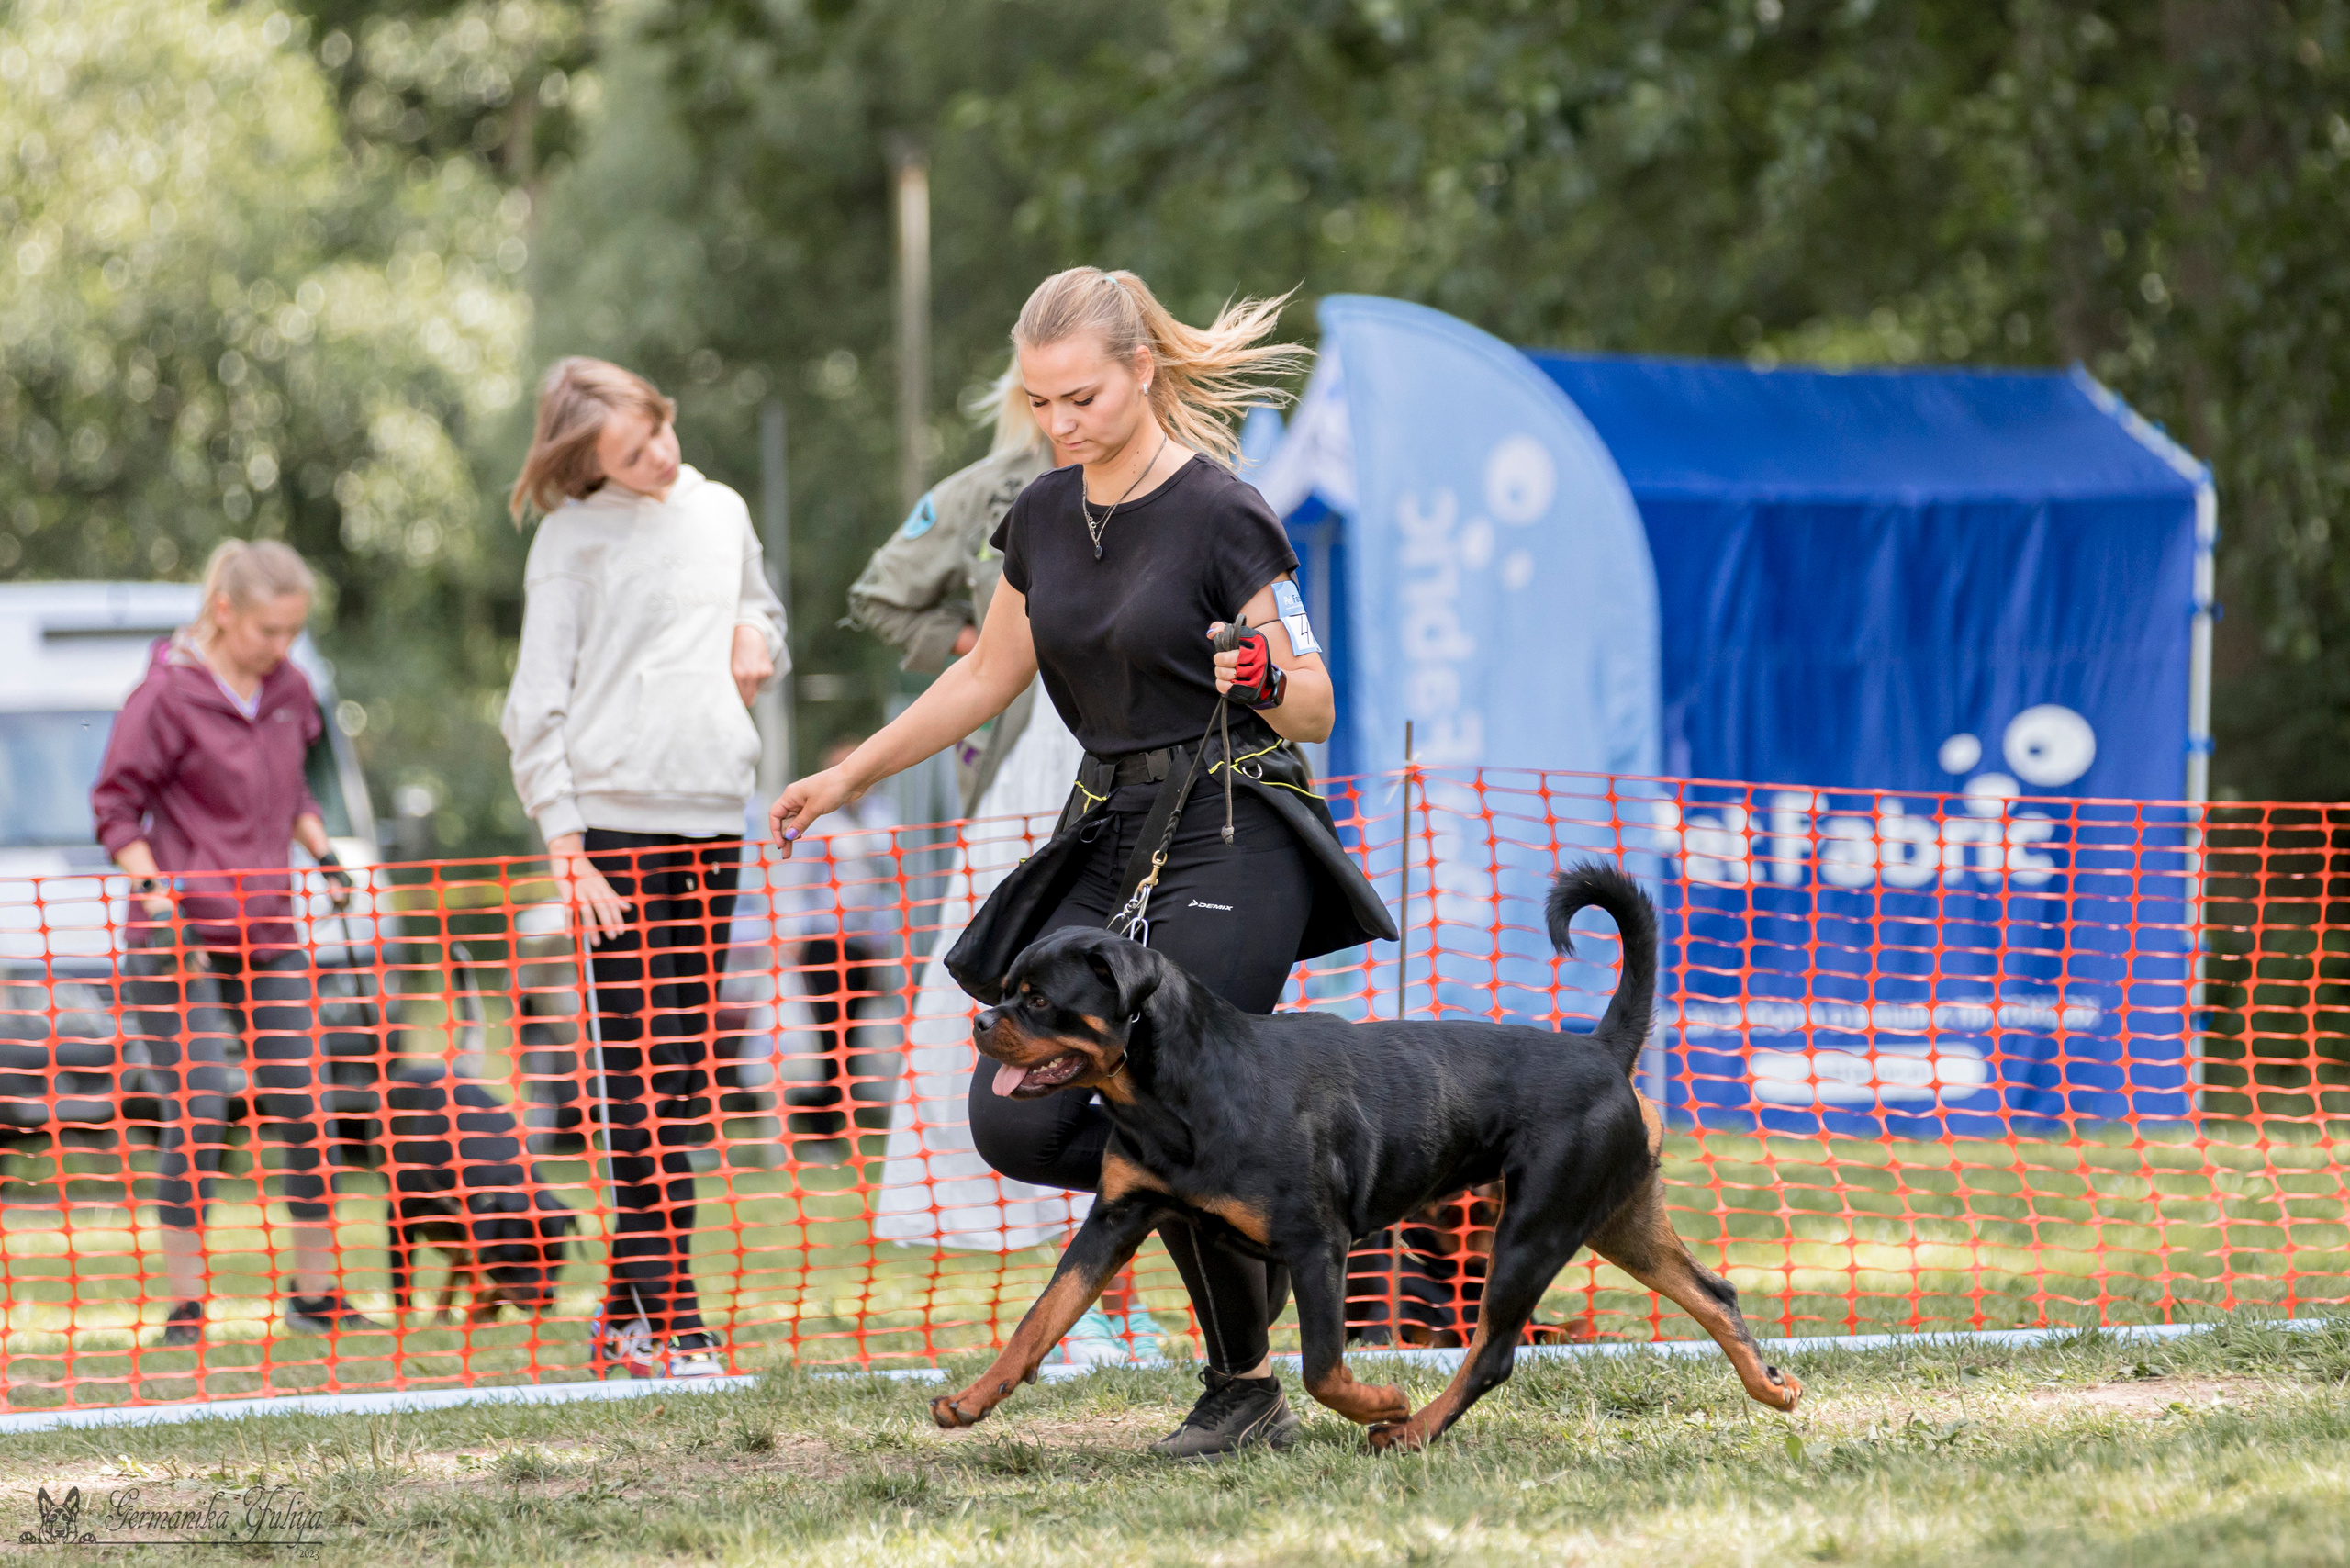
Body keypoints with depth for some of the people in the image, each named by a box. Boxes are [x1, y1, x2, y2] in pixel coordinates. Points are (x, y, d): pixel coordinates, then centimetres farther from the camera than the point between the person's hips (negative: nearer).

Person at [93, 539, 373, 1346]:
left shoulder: (288, 690, 8)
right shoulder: (168, 695, -11)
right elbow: (116, 804, -6)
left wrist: (322, 852, 9)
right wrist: (154, 890, -16)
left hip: (269, 934, 6)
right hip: (182, 938, -6)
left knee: (304, 1110, 5)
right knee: (198, 1110, -10)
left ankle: (317, 1292, 16)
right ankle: (184, 1303, -4)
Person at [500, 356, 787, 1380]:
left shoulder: (719, 514, 13)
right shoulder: (573, 539, -3)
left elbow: (763, 618, 30)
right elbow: (538, 708, -4)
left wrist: (758, 643, 6)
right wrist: (565, 850, -11)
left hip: (712, 817, 6)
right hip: (615, 822, -6)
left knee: (686, 1077, 5)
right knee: (638, 1078, -8)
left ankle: (626, 1312, 10)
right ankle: (668, 1318, -10)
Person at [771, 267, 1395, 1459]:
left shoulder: (1219, 515, -12)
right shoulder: (1044, 516, 8)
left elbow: (1315, 712, -10)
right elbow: (990, 675, 22)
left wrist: (1268, 677, -33)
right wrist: (849, 778, 24)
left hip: (1230, 838, -7)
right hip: (1106, 840, 7)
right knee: (1017, 1125, -6)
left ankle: (1245, 1393, 4)